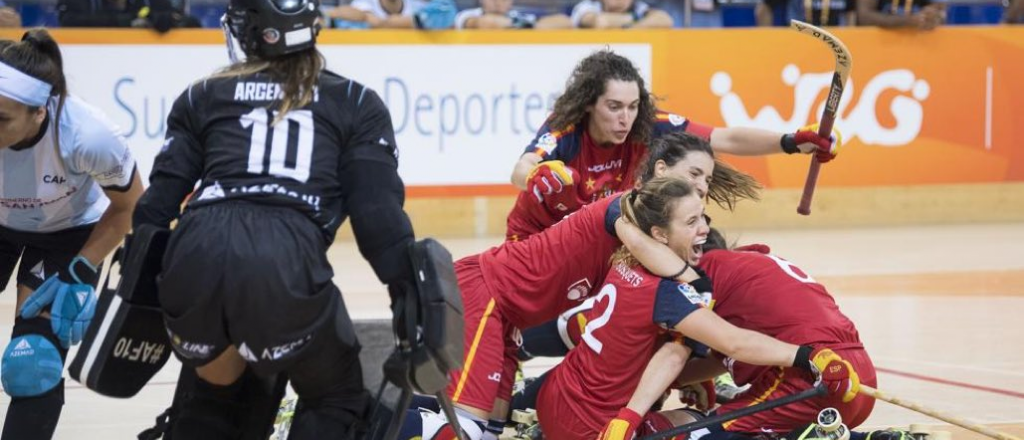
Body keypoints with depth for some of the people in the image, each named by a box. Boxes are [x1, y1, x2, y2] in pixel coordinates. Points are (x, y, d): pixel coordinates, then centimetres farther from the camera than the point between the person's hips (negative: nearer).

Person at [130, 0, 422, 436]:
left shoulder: (205, 96, 24)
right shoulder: (355, 102, 19)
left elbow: (159, 201, 19)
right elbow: (378, 209, 8)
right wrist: (411, 297, 9)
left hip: (197, 254, 3)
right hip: (289, 262, -3)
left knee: (213, 389, 31)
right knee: (337, 401, 19)